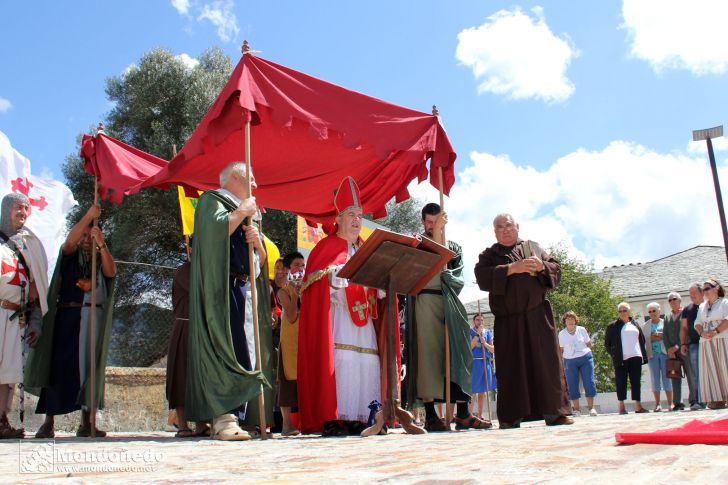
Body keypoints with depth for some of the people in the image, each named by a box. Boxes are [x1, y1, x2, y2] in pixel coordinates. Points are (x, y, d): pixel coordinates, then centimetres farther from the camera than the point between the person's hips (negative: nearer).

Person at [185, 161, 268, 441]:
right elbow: (216, 229, -19)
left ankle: (224, 418, 2)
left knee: (236, 349, 1)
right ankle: (223, 417, -22)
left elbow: (261, 260, 21)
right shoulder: (211, 200, 5)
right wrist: (242, 212, -4)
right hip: (218, 288, -8)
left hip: (241, 289, 8)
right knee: (222, 346, -17)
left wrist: (257, 241, 0)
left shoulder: (245, 211, 28)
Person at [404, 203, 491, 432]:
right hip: (425, 300, -3)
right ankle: (430, 415, -8)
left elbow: (458, 277, 8)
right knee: (427, 354, -8)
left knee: (459, 353, -4)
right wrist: (437, 232, -4)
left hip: (450, 303, 4)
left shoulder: (454, 246, 22)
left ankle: (462, 414, -3)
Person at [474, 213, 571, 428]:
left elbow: (557, 269, 13)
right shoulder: (489, 255, 10)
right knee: (512, 367, -2)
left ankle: (554, 412, 4)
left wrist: (541, 266, -8)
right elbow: (482, 277, -8)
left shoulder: (533, 248, 16)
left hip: (538, 316, 1)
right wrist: (512, 268, -17)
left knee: (547, 362, -1)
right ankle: (511, 417, 2)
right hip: (508, 321, -1)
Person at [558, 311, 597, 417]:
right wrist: (562, 364, 7)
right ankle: (576, 409, 6)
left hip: (585, 359, 0)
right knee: (572, 385, -1)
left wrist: (584, 353, 1)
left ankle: (591, 407, 6)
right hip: (569, 361, 1)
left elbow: (589, 344, 11)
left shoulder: (582, 330, 1)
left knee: (589, 382, -3)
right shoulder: (561, 334, 3)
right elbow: (561, 350, 10)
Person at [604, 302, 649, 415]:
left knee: (636, 381, 5)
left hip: (635, 357, 4)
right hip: (621, 359, -4)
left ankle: (638, 406, 9)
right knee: (621, 382, -2)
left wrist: (643, 354, 7)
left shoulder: (635, 325, 16)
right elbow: (607, 343, 4)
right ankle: (621, 407, 2)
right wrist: (614, 354, -3)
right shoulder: (613, 326, 4)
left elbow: (642, 339, 17)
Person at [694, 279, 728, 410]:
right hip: (706, 343, 5)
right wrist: (702, 333, -6)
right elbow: (697, 323, 14)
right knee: (710, 371, 0)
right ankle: (717, 400, 1)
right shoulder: (702, 307, 20)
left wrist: (716, 331, -18)